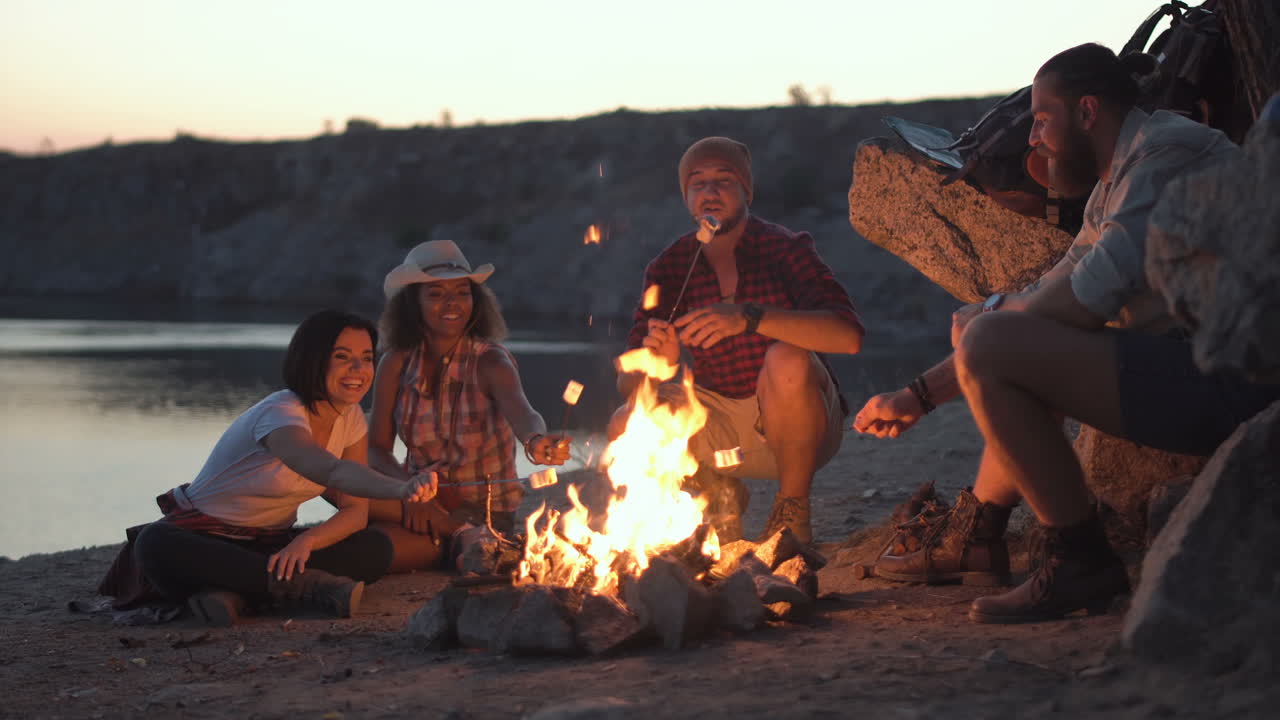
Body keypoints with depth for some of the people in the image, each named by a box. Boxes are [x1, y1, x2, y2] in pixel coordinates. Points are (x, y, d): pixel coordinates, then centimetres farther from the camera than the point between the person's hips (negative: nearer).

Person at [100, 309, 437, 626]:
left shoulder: (350, 417, -1)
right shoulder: (280, 414, -25)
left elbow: (356, 510, -3)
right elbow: (330, 470, -46)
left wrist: (307, 540, -25)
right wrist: (400, 488, -65)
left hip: (270, 543, 6)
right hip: (204, 538, -6)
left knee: (376, 549, -19)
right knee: (154, 545, -40)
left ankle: (231, 589, -27)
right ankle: (305, 586, -38)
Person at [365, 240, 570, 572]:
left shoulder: (490, 361, -10)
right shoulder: (397, 364, 1)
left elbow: (519, 411, -30)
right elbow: (377, 449, -1)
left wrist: (535, 443, -55)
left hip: (485, 514, -5)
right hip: (421, 502, 5)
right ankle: (453, 528, -16)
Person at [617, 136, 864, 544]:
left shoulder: (784, 249, -12)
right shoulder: (670, 268, -2)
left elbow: (848, 336, -29)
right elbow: (626, 382, -6)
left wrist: (749, 317, -40)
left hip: (798, 422, -3)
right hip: (722, 427, 3)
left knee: (788, 360, -35)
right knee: (625, 429, -22)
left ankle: (793, 509, -12)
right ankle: (719, 492, 9)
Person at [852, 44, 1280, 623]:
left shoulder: (1166, 147, -11)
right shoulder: (1112, 187, 20)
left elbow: (1088, 299, -21)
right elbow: (1047, 299, 23)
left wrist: (991, 314, -1)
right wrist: (918, 397, 21)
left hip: (1222, 384, -11)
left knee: (989, 346, -19)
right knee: (1018, 355, 28)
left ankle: (1079, 560, -13)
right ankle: (974, 534, 29)